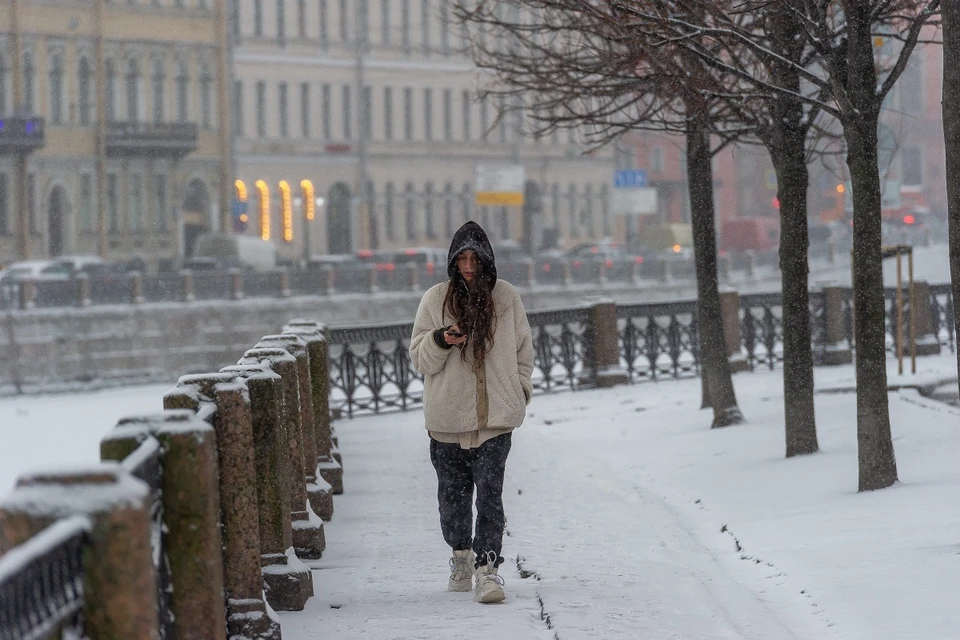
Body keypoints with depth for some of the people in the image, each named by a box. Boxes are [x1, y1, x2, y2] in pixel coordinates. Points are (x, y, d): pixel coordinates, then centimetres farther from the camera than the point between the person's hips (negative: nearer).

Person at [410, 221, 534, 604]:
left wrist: (520, 388, 6)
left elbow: (523, 347, 16)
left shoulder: (506, 298, 5)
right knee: (453, 491, 9)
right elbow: (419, 357, 3)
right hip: (447, 414, 1)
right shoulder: (435, 300, 3)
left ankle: (487, 567, -14)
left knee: (490, 491, -11)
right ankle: (461, 555, 31)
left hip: (496, 414, -1)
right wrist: (440, 340, -16)